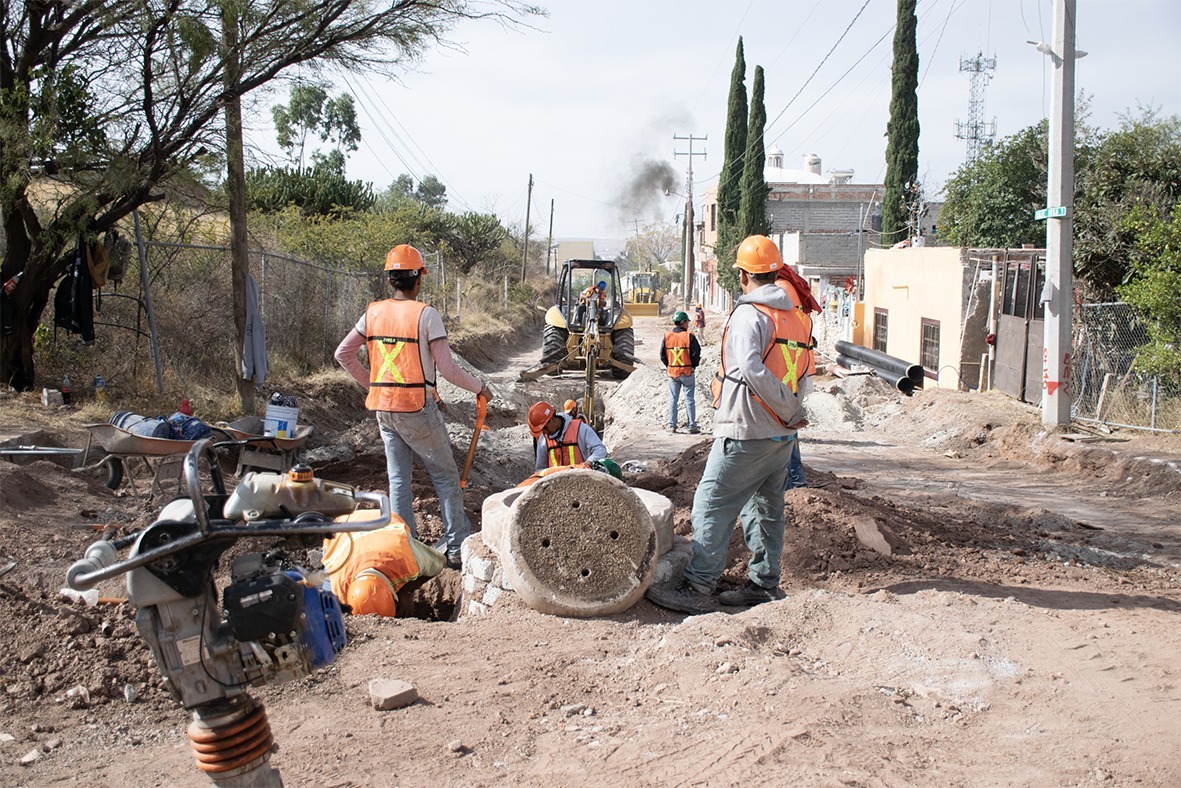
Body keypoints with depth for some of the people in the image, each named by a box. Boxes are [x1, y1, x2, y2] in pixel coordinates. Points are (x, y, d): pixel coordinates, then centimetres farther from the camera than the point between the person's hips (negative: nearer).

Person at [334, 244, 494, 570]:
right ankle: (457, 546, 10)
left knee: (398, 478, 14)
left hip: (384, 409, 5)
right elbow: (447, 368, -15)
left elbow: (343, 354, 8)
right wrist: (480, 387, 0)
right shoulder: (425, 314, -12)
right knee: (446, 475, 7)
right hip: (418, 408, -5)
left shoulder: (374, 312, 4)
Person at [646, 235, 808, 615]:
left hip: (746, 433, -8)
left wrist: (791, 410, -19)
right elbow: (794, 373, 10)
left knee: (712, 505, -3)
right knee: (766, 508, 17)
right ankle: (765, 584, 23)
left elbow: (753, 370, -27)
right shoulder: (793, 317, 10)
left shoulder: (749, 315, -14)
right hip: (782, 434, 8)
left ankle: (697, 587, -3)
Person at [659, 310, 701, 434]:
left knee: (673, 399, 11)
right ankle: (692, 426, 5)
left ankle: (671, 425, 10)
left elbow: (662, 355, 1)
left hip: (672, 372, 2)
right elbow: (696, 353, -10)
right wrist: (693, 366, 5)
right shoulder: (689, 336, -10)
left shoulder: (667, 336, -1)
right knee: (690, 399, 3)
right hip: (688, 372, -2)